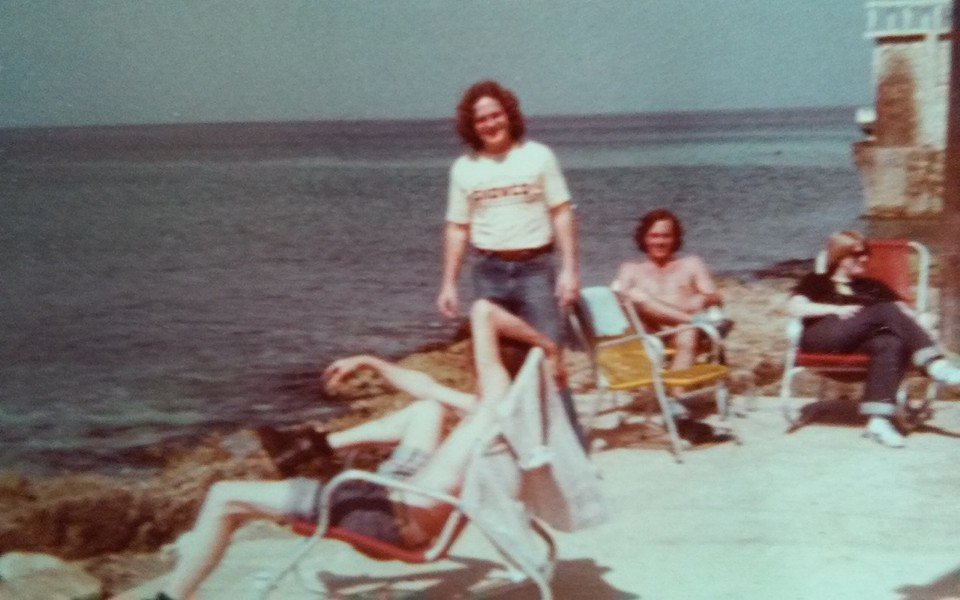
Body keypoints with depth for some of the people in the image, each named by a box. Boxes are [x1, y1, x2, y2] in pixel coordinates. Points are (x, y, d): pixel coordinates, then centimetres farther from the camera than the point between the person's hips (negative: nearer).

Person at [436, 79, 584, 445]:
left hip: (535, 268, -2)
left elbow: (562, 213, 0)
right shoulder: (464, 168, 7)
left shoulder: (537, 156, 1)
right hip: (489, 274, 2)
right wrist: (448, 284, 4)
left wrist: (570, 268, -8)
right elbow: (457, 228, 9)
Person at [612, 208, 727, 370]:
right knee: (635, 296, -29)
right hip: (650, 335, 0)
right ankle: (697, 319, -32)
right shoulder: (631, 269, 25)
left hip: (688, 333, 0)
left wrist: (703, 300, -9)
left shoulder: (691, 264, 26)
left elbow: (717, 299, 15)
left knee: (688, 337, -37)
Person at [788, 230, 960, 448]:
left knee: (890, 344, -34)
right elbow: (796, 308, 6)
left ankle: (878, 420, -47)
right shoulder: (815, 282, 25)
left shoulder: (873, 287, 33)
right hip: (820, 337, -3)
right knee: (886, 311, -25)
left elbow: (905, 312, 20)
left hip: (860, 340, 3)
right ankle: (936, 366, -35)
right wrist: (838, 310, -4)